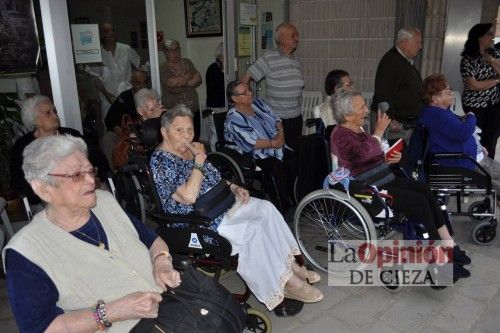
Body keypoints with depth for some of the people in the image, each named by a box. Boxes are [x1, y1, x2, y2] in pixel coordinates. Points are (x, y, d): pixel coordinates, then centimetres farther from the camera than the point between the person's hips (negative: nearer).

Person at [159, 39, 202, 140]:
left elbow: (198, 79, 3)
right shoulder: (163, 68, -3)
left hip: (193, 108, 5)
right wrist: (188, 76, -3)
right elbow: (172, 84, -18)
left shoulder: (187, 62, 13)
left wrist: (181, 82, -11)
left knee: (195, 139, 7)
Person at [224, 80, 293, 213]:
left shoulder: (257, 102, 11)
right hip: (259, 156, -7)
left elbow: (276, 118, 12)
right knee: (277, 169, -30)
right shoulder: (234, 119, -11)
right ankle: (283, 211, -15)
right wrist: (273, 143, -16)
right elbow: (250, 143, -19)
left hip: (279, 146, 7)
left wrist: (281, 132, -7)